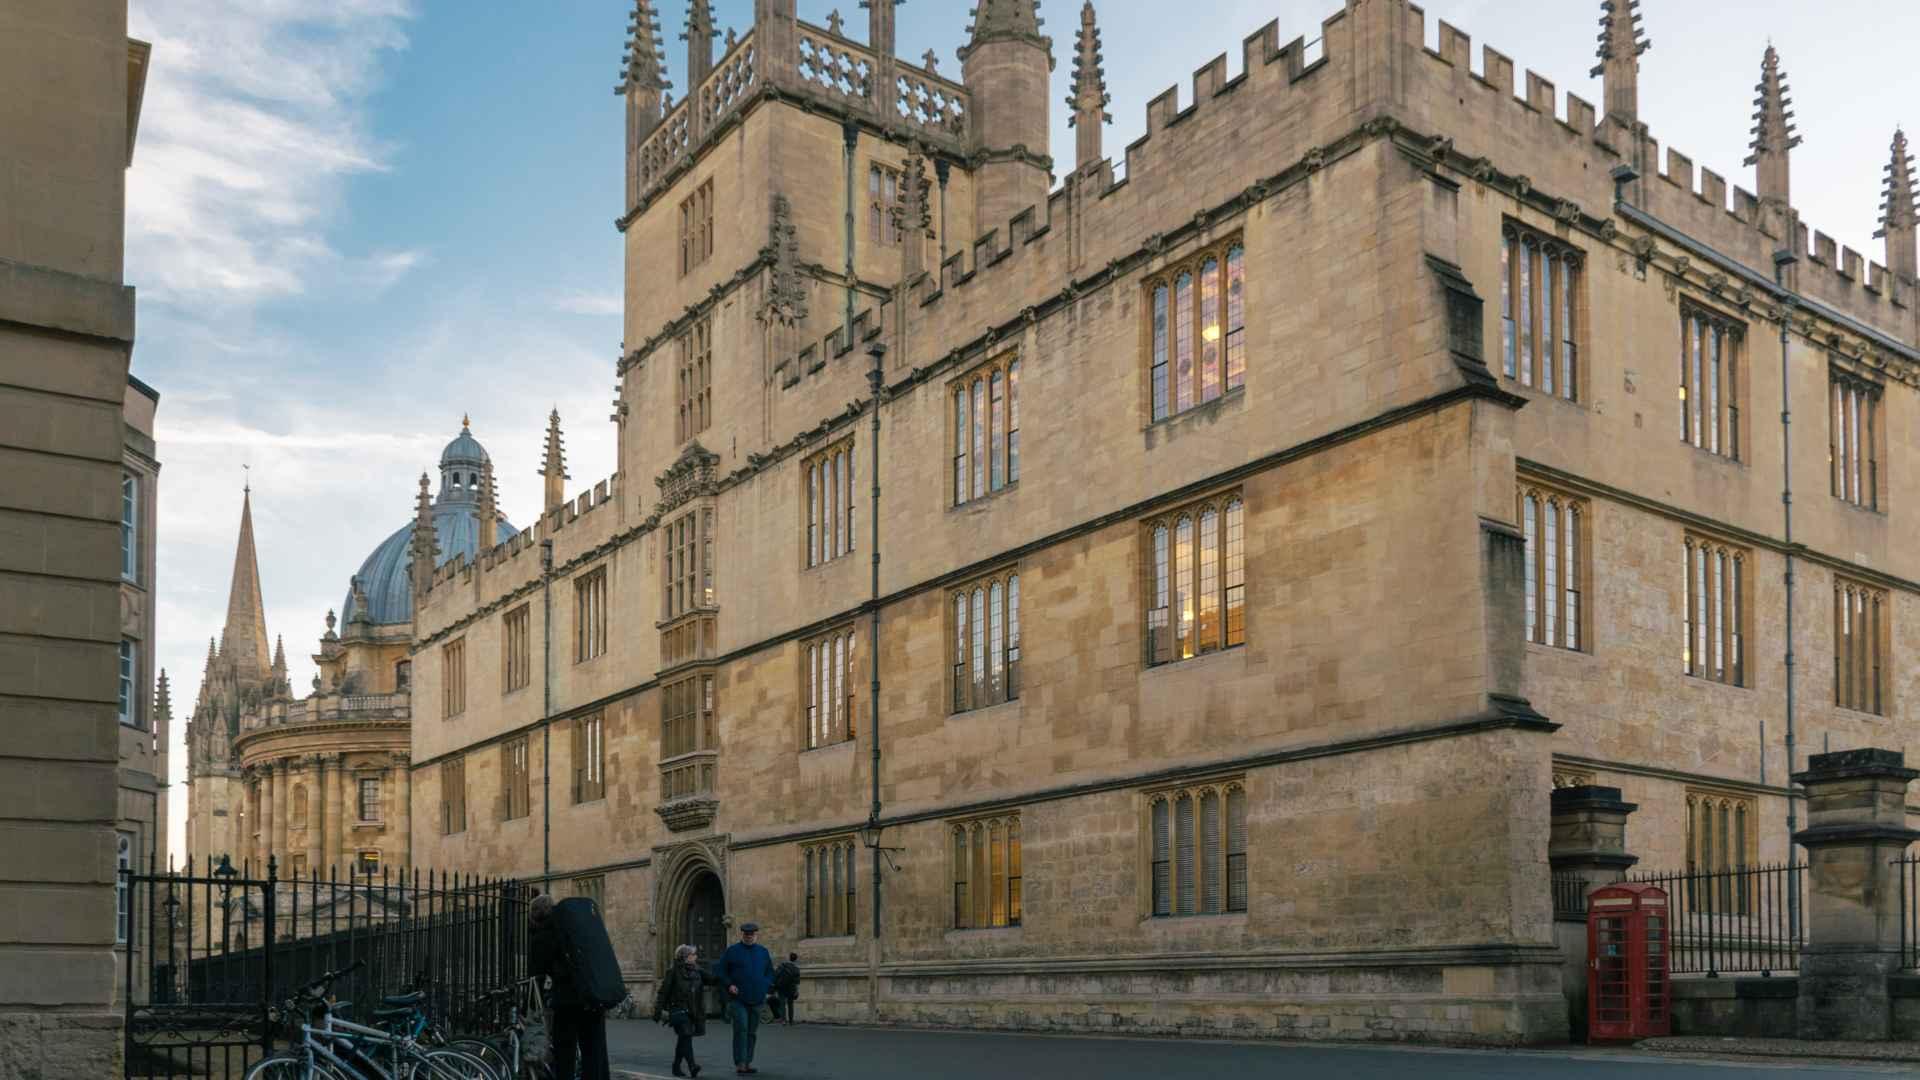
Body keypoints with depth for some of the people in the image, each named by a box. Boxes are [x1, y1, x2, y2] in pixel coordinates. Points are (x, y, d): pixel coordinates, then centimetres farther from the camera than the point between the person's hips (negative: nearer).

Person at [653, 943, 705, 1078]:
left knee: (682, 1039, 11)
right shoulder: (673, 972, -7)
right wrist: (658, 1011, -10)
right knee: (686, 1035, -18)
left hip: (691, 1011, 6)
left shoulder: (696, 971, 11)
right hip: (677, 1010, -6)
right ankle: (692, 1067, -27)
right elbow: (662, 992, -7)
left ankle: (677, 1067, 22)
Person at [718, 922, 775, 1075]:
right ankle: (739, 1063, -12)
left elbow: (770, 972, 18)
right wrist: (729, 985, -10)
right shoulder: (732, 951, 0)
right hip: (738, 998, -4)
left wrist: (764, 985, 0)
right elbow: (721, 971, 4)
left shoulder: (763, 952, 11)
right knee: (741, 1029, -13)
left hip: (757, 999, 4)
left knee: (752, 1032, 9)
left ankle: (748, 1062, 17)